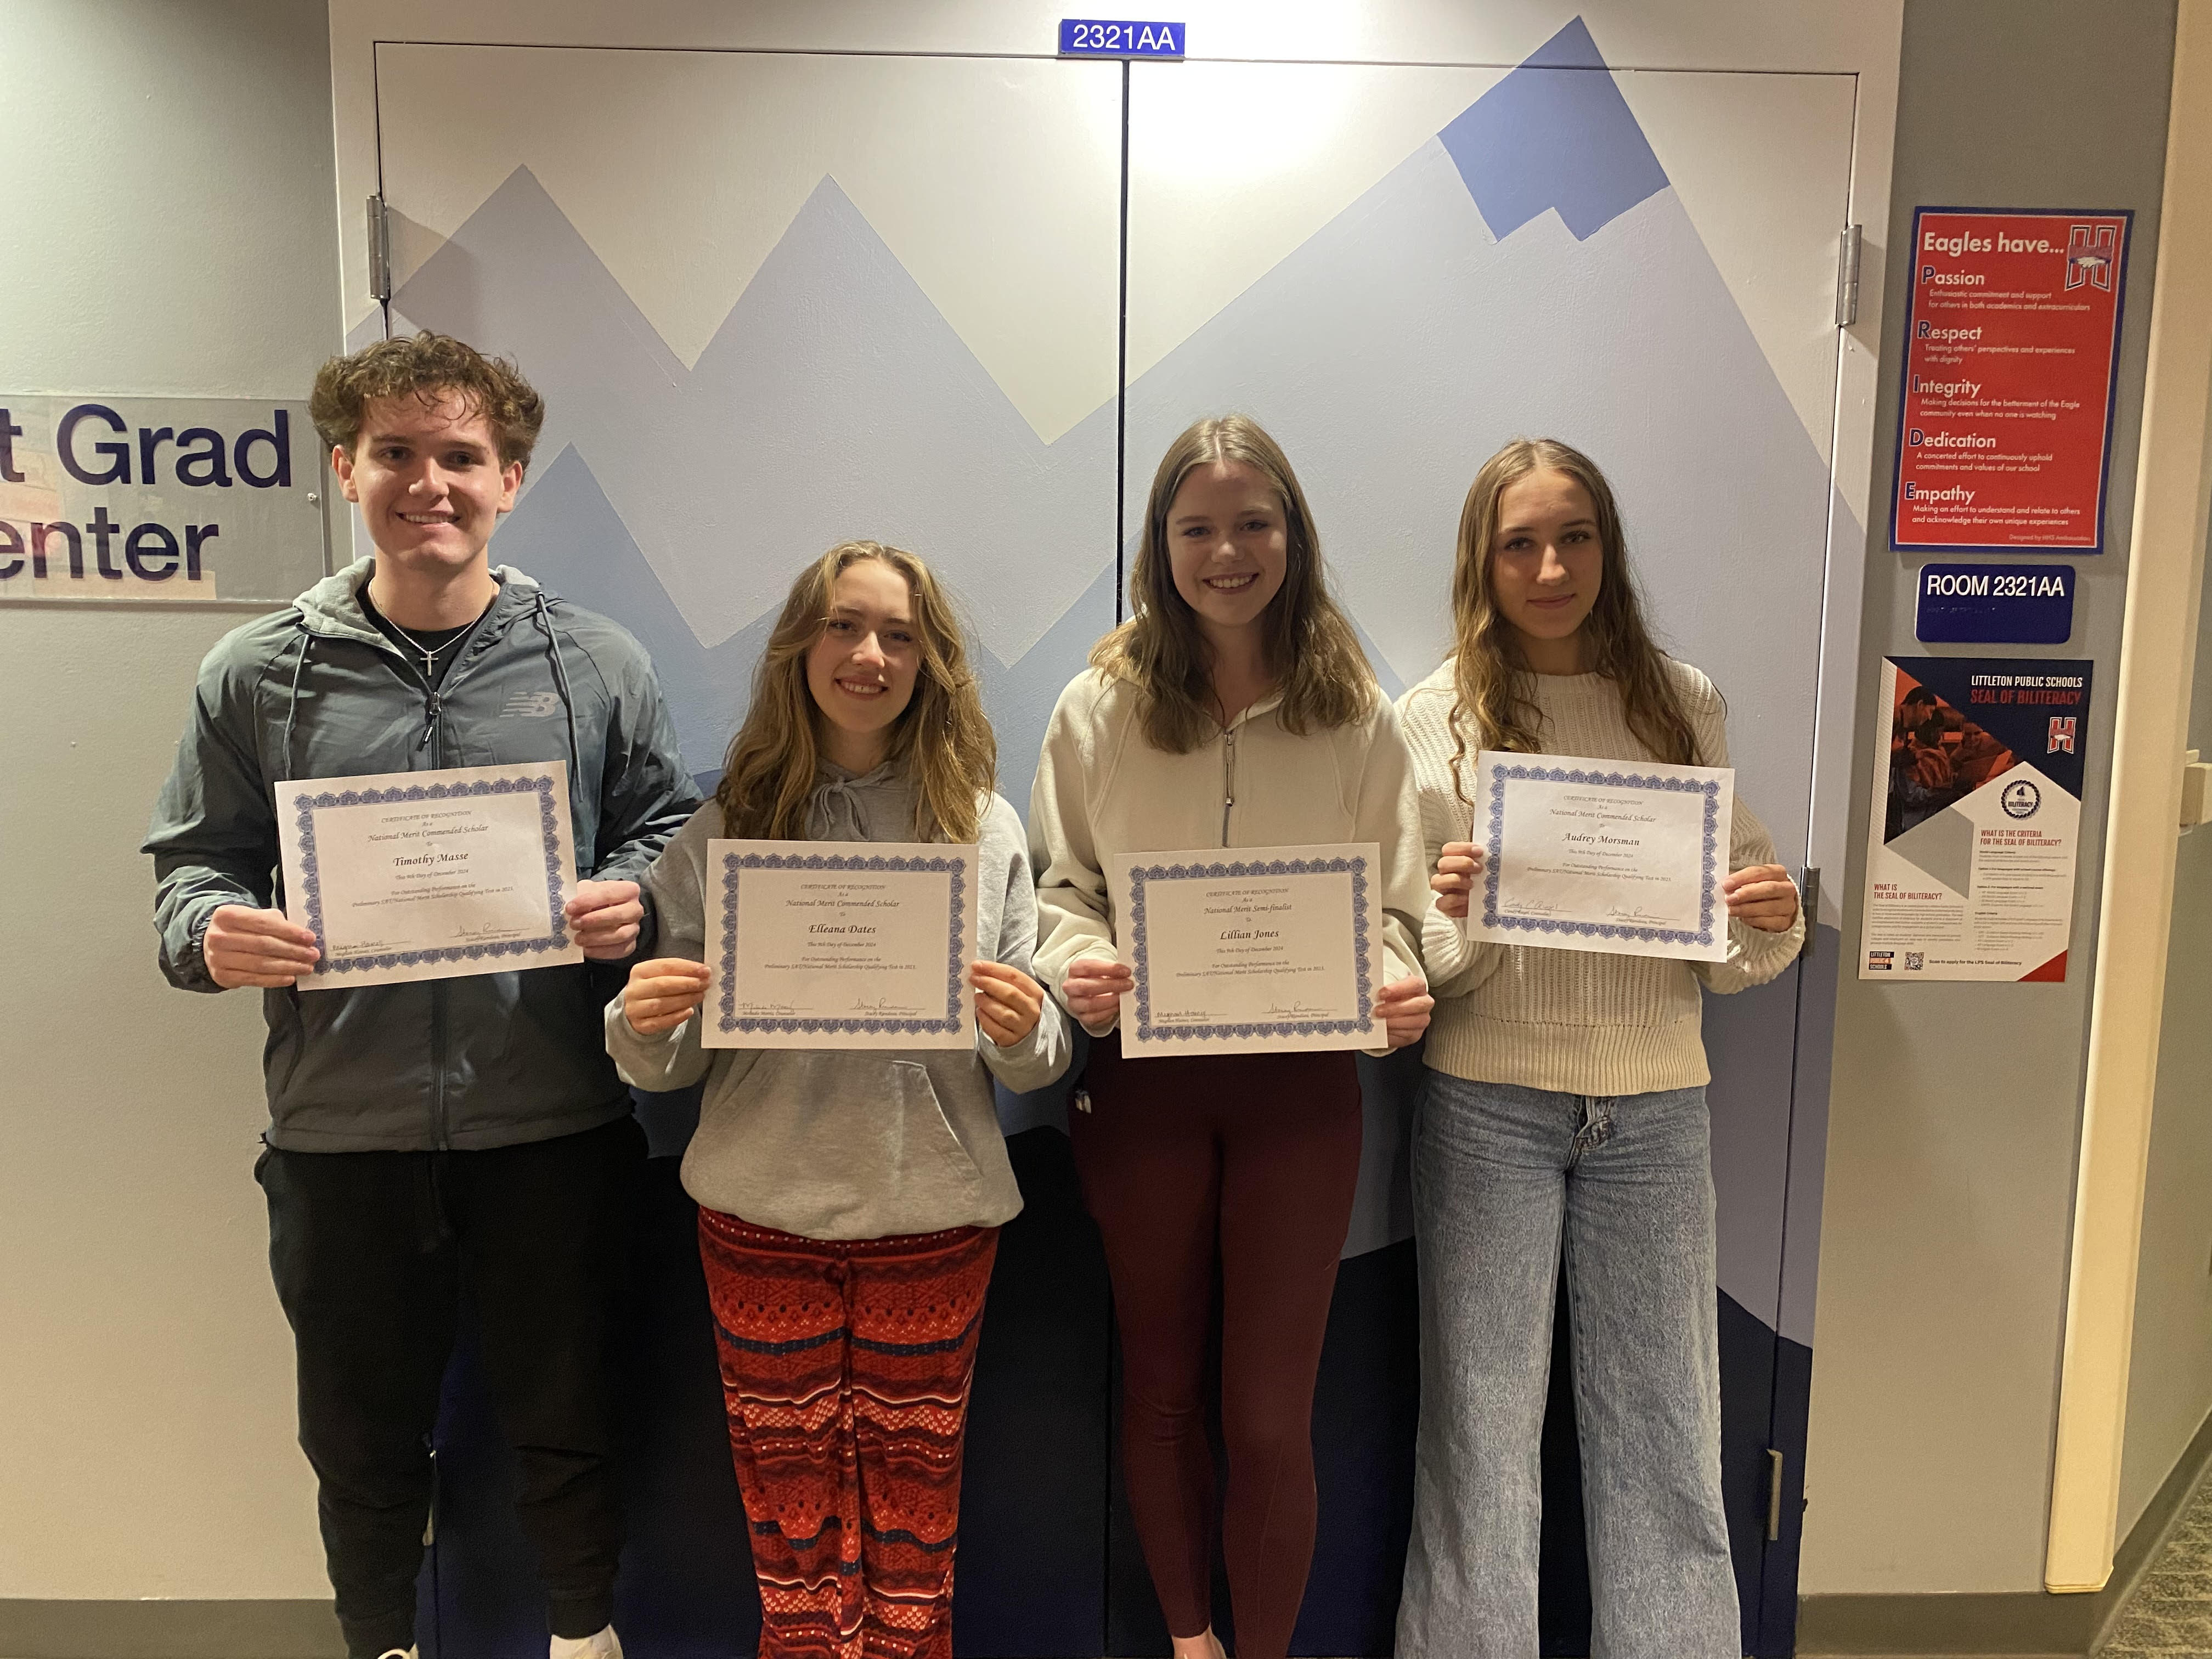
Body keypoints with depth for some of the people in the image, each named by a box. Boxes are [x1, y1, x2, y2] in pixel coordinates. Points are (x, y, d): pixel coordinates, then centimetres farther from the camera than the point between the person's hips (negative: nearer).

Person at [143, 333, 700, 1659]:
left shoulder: (599, 665, 1)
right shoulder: (257, 677, 3)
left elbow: (668, 831, 7)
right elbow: (197, 860, 7)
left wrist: (634, 900, -14)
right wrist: (211, 933, -15)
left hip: (555, 1120, 0)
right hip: (341, 1127, 1)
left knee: (565, 1414, 16)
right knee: (364, 1436, 19)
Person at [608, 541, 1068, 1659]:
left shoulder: (985, 828, 2)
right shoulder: (725, 828, 2)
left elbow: (1036, 1061, 4)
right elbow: (668, 1061, 4)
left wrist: (1022, 1032, -18)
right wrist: (643, 1027, -17)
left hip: (933, 1218, 0)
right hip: (765, 1218, 0)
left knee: (913, 1534, 12)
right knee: (796, 1542, 11)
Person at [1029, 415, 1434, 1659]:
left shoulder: (1356, 714, 1)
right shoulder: (1100, 707, 1)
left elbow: (1393, 898, 4)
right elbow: (1060, 883, 5)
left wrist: (1398, 983, -16)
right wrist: (1075, 963, -15)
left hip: (1300, 1084, -1)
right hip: (1142, 1077, 1)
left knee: (1270, 1414, 5)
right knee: (1161, 1383, 16)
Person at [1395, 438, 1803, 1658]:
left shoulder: (1683, 705, 5)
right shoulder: (1436, 717, 0)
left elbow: (1735, 956, 9)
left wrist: (1771, 924, -12)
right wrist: (1445, 910, -20)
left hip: (1654, 1101, 2)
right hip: (1488, 1100, -1)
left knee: (1664, 1425, 11)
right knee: (1481, 1425, 7)